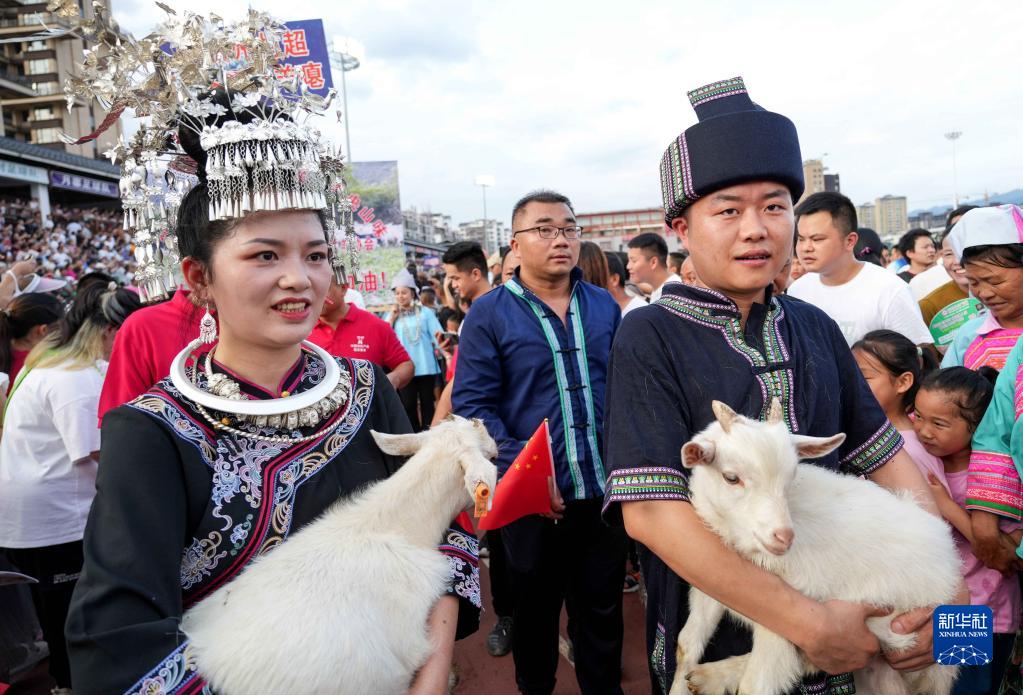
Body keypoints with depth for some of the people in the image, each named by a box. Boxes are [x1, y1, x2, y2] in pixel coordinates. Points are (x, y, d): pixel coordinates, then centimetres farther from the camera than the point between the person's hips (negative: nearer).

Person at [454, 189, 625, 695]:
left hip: (605, 488, 3)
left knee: (602, 606, 17)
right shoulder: (489, 313, -6)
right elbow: (473, 404, -10)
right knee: (536, 608, 17)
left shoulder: (604, 305, 6)